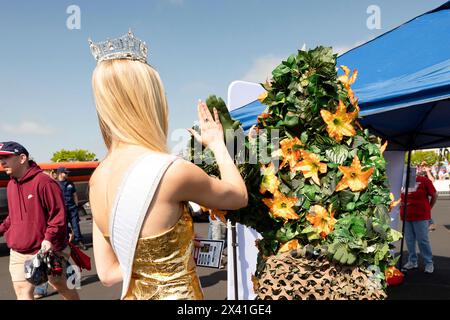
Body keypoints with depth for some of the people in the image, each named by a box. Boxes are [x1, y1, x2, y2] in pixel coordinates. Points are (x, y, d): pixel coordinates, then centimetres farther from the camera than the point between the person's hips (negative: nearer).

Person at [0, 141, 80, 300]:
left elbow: (59, 214, -18)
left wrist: (49, 238, -25)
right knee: (23, 293, 3)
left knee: (62, 286, 14)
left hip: (45, 251, -6)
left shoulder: (43, 182, -17)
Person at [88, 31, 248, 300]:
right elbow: (239, 196, -6)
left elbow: (107, 272, 2)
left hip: (136, 293, 7)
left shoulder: (98, 178, -5)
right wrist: (217, 144, 7)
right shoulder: (170, 170, -26)